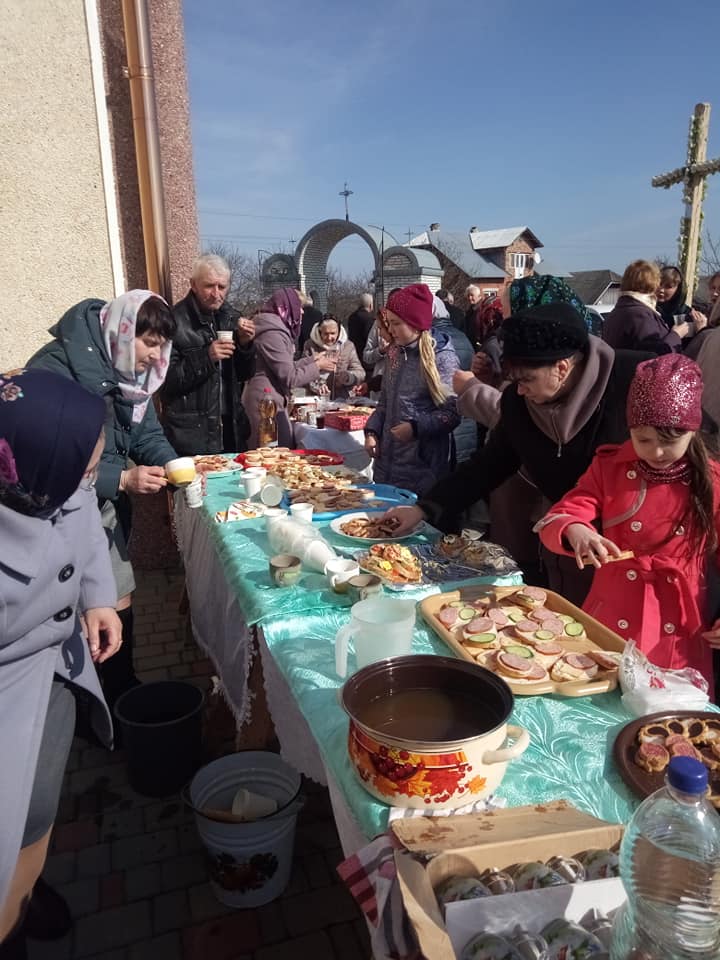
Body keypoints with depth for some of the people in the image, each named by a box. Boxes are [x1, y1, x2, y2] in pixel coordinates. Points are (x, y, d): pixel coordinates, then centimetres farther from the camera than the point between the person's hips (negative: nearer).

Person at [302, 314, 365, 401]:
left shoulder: (348, 346, 8)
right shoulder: (310, 345, 5)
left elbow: (360, 372, 4)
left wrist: (348, 376, -19)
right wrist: (316, 385, -22)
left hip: (341, 396, 2)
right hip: (317, 396, -2)